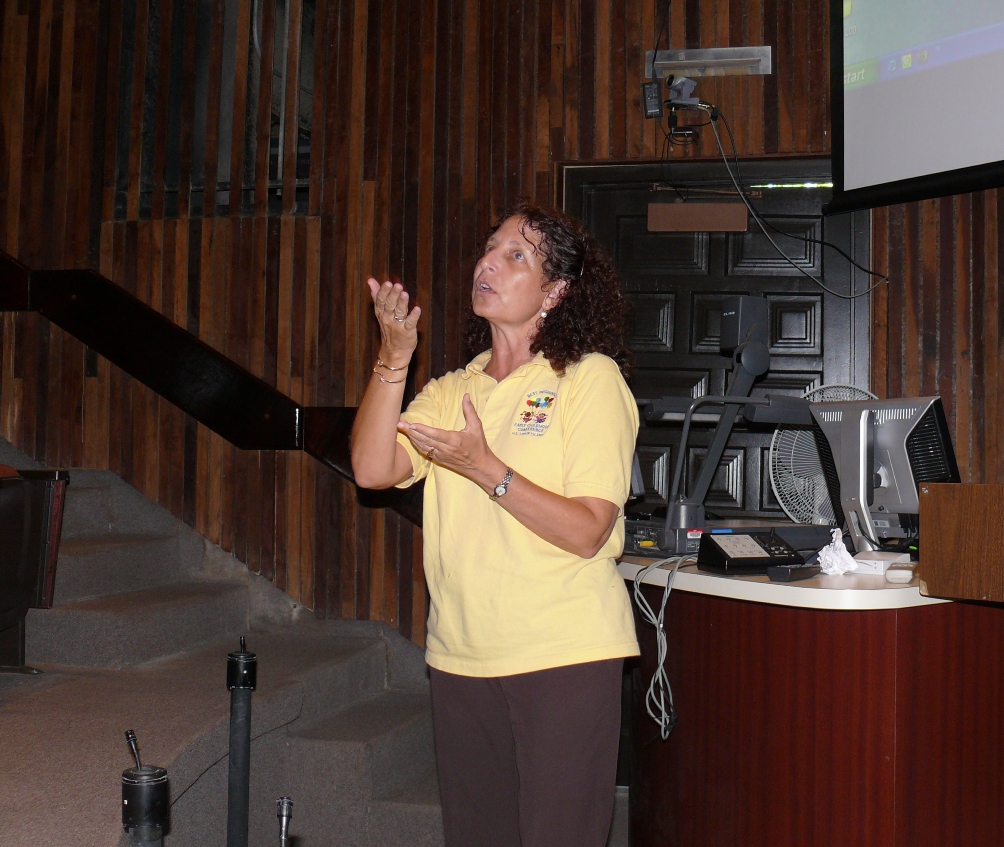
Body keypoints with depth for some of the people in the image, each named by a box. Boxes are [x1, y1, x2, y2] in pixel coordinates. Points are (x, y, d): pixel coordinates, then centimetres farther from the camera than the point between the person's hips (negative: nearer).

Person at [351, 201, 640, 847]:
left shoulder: (591, 379, -3)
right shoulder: (452, 391, 13)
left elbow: (587, 533, -12)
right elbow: (373, 469, -4)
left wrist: (486, 470, -20)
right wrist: (395, 357, -10)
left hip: (565, 656, -5)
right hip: (461, 656, 5)